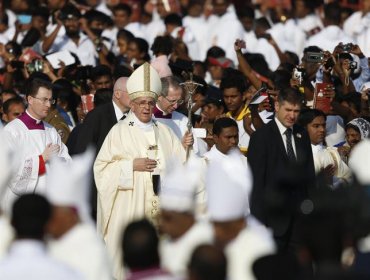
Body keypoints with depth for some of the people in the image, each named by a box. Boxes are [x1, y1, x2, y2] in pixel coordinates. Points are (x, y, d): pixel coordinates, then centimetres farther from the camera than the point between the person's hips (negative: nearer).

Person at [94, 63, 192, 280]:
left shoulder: (164, 132, 12)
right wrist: (132, 165, -14)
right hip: (129, 208, -4)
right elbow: (102, 168, -5)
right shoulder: (119, 132, 0)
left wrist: (186, 149, -9)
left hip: (160, 207, 4)